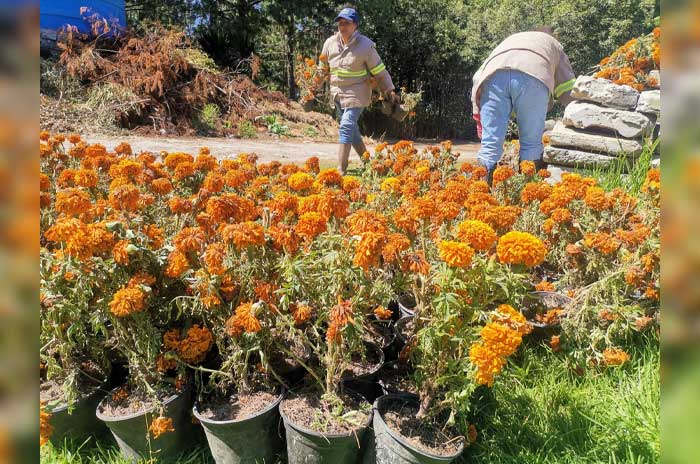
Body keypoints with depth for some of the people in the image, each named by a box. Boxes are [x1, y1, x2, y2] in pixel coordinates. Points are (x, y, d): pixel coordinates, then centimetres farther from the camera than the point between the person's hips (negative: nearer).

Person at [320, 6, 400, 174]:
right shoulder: (330, 43, 1)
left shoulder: (366, 45, -12)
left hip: (356, 94, -6)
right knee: (352, 128, 13)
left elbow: (379, 71, -6)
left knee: (346, 127, -17)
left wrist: (390, 91, -5)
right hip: (337, 93, 6)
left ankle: (341, 169, -16)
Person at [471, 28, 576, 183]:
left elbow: (478, 78, 27)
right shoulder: (553, 44, 40)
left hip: (493, 74, 2)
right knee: (532, 143, 8)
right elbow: (567, 87, 29)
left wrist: (478, 118, 26)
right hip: (533, 76, -1)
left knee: (490, 143, 1)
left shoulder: (510, 40, 44)